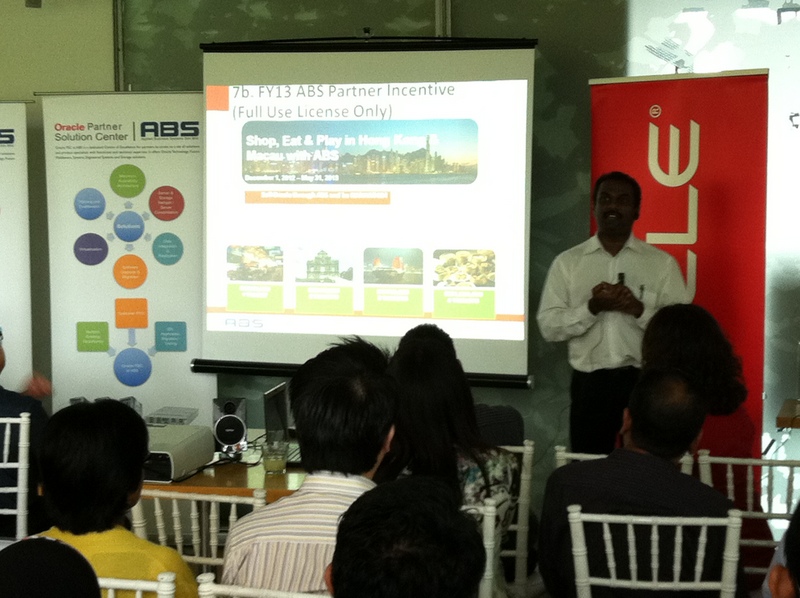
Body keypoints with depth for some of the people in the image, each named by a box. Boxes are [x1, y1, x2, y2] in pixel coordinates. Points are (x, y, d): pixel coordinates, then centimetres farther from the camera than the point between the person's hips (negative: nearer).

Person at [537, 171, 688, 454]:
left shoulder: (662, 263, 4)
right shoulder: (567, 262, 6)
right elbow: (548, 325, -1)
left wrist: (638, 309, -17)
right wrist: (593, 307, -15)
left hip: (645, 382, -1)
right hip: (589, 383, 1)